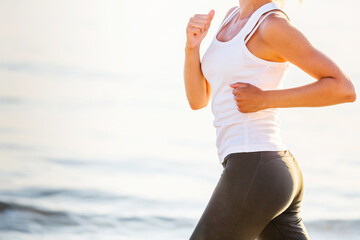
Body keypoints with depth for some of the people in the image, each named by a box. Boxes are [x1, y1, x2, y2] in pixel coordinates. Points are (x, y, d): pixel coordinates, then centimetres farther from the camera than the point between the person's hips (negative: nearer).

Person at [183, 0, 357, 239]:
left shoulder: (274, 24, -10)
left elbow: (344, 89, -14)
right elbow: (198, 100, 16)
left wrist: (264, 100, -15)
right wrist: (192, 44, 0)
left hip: (254, 176, -10)